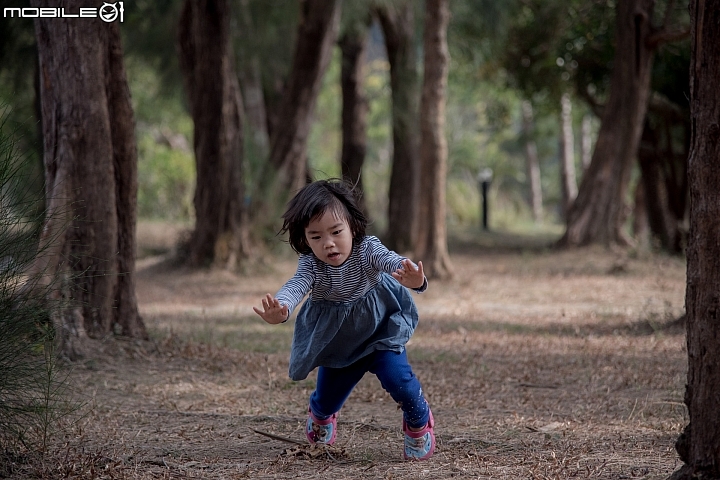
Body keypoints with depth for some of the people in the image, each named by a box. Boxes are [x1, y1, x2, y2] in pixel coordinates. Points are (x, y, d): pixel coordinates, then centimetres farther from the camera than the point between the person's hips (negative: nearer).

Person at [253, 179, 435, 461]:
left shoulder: (367, 250, -30)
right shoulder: (311, 265, -26)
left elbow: (391, 260, -49)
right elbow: (295, 286, -44)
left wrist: (412, 277, -74)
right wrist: (280, 308, -69)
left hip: (380, 332, -2)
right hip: (337, 342, 2)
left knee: (397, 377, -21)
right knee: (327, 396, 12)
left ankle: (418, 420, 13)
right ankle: (320, 415, 53)